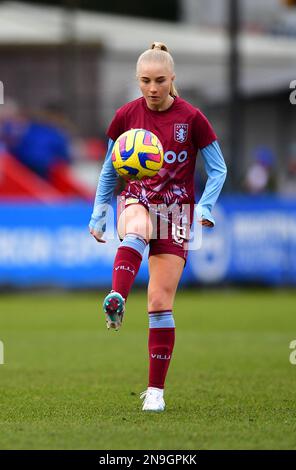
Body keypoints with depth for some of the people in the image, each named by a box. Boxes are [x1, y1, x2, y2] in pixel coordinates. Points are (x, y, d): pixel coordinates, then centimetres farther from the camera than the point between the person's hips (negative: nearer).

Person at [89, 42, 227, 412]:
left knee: (160, 303, -6)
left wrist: (204, 208, -15)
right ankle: (115, 302, -63)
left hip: (176, 212, -1)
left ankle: (156, 390, 4)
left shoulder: (191, 118, -4)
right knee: (136, 230, -40)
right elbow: (110, 170, 13)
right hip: (136, 201, 1)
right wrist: (98, 215, 9)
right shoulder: (126, 116, 1)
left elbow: (218, 170, 1)